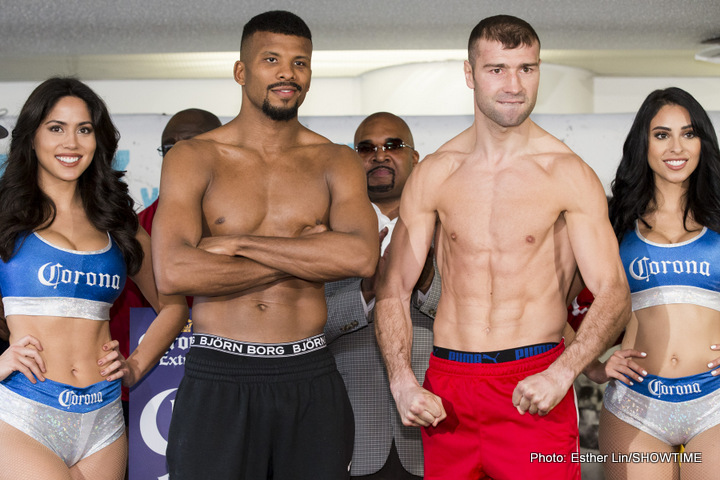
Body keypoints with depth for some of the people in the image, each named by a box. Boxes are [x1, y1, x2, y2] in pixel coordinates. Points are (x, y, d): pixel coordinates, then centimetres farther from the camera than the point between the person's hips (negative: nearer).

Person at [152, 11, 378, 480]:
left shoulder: (335, 162, 7)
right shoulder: (193, 157, 1)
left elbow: (361, 257, -13)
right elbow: (173, 273, -14)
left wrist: (238, 243, -12)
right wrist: (303, 257, -9)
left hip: (311, 377, 2)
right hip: (218, 379, -1)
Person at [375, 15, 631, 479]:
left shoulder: (568, 174, -3)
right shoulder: (433, 174, 4)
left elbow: (614, 294, -5)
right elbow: (394, 289, 6)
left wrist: (561, 374, -20)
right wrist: (402, 381, -8)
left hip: (536, 390, -2)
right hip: (446, 392, 2)